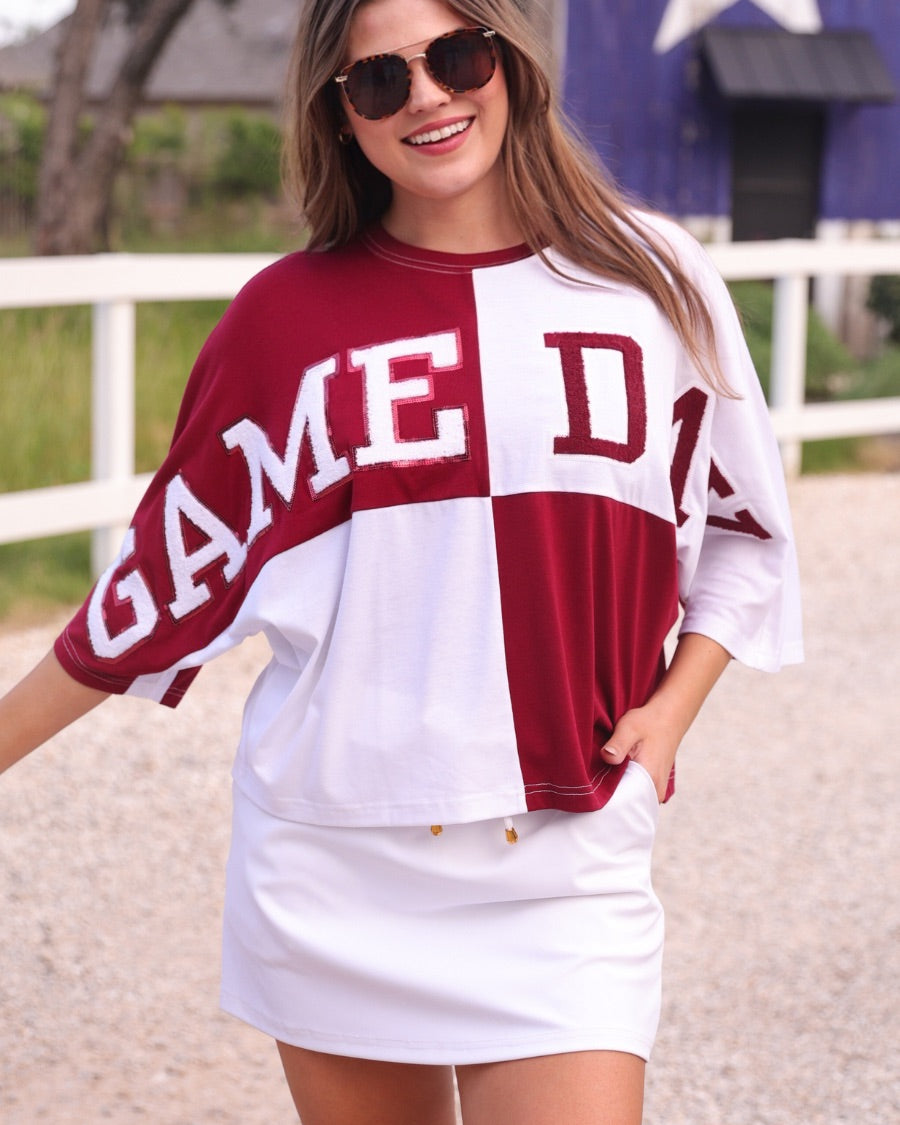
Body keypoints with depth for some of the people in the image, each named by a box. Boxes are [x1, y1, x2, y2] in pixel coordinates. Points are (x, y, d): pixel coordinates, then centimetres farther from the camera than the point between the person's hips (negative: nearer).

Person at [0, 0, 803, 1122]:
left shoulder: (652, 282, 3)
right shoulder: (289, 315, 1)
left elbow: (745, 531, 14)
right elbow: (175, 567, 7)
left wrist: (670, 708, 0)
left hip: (566, 867, 0)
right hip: (332, 867, 1)